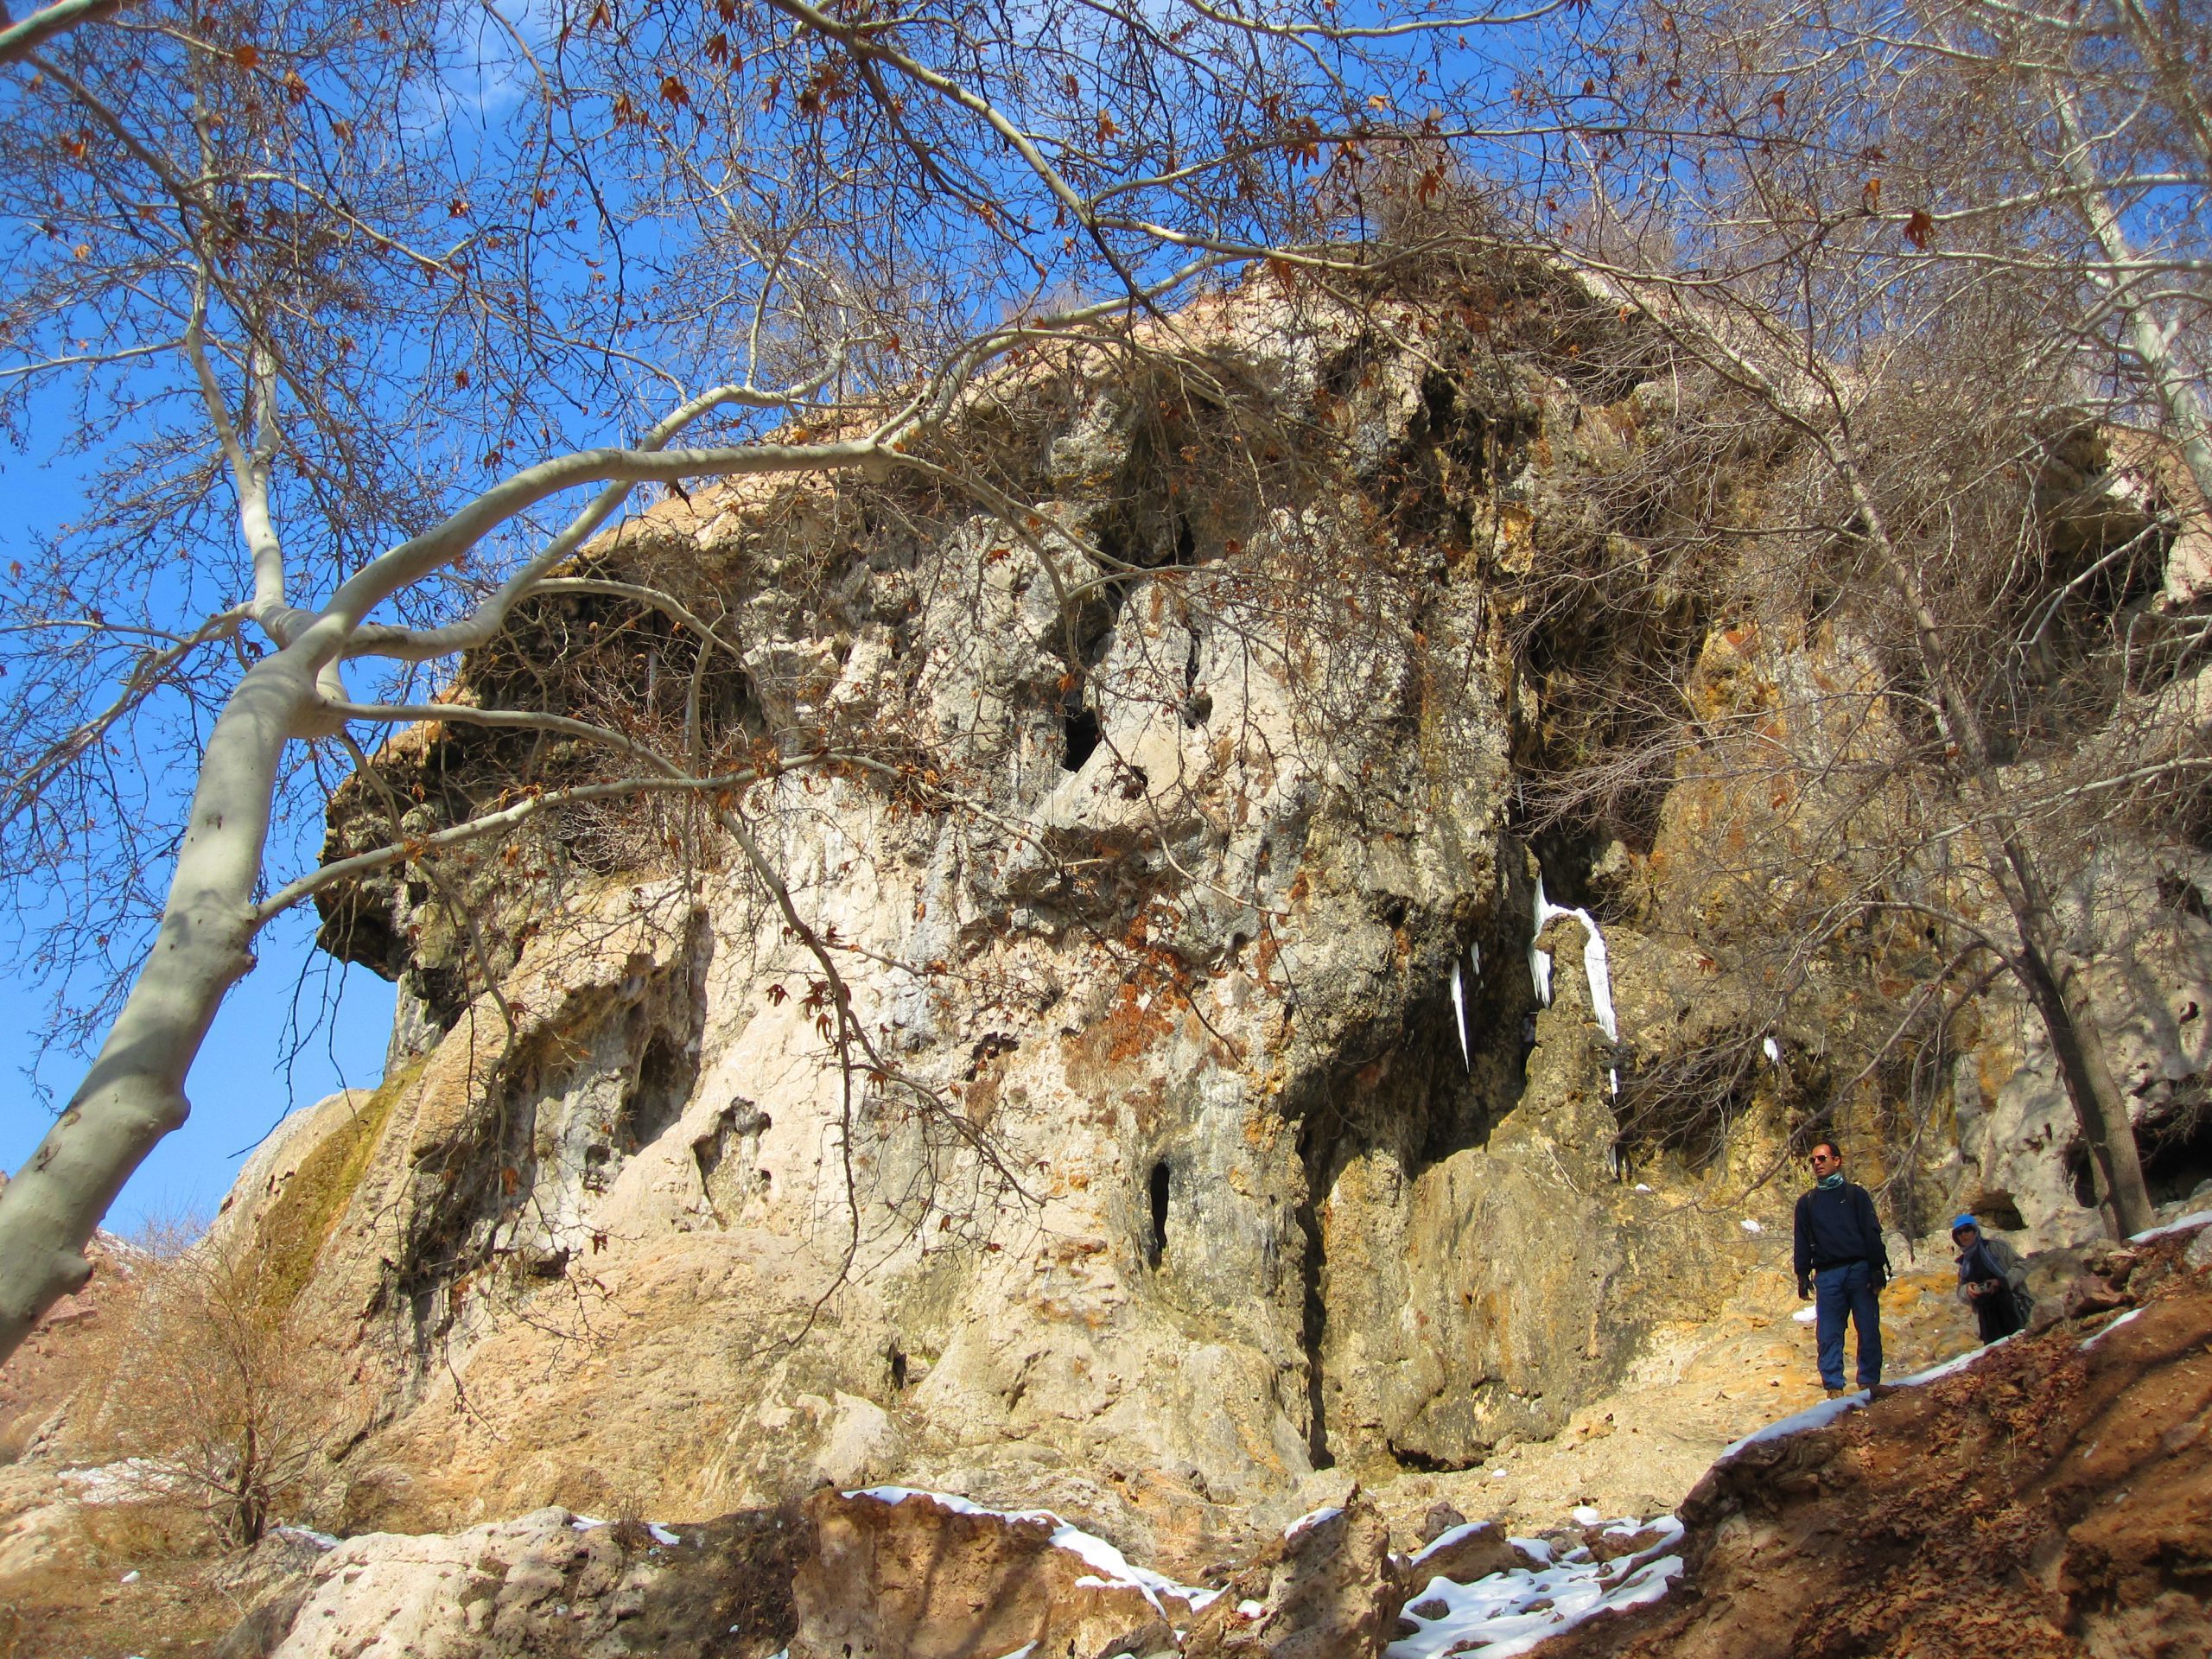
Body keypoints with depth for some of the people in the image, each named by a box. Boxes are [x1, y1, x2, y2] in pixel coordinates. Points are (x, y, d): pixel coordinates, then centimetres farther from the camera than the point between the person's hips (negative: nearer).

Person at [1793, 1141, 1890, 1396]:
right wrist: (1802, 1275, 5)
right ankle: (1834, 1387, 0)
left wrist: (1878, 1268, -5)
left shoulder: (1856, 1194, 10)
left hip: (1860, 1270, -2)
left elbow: (1872, 1232, 4)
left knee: (1869, 1331, -2)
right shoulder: (1807, 1202, 16)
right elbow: (1802, 1241, 14)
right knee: (1829, 1335, -2)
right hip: (1827, 1276, 2)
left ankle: (1869, 1383, 6)